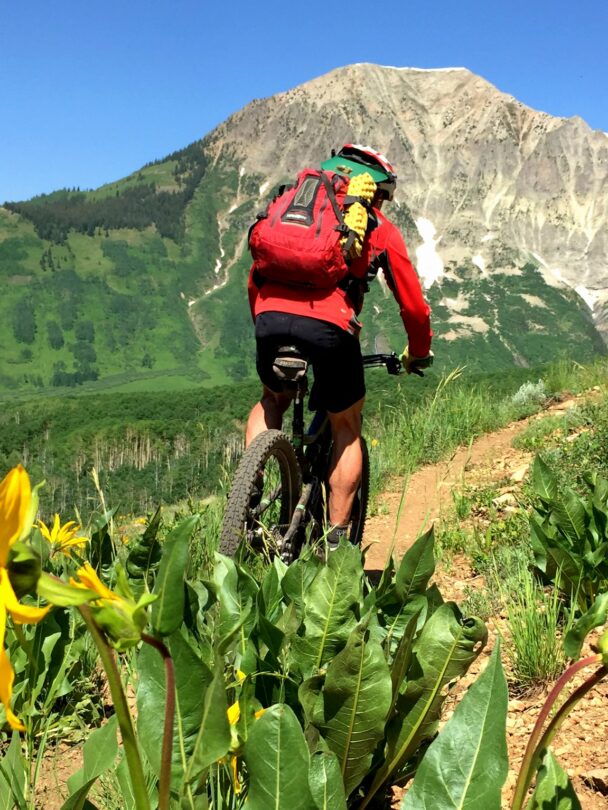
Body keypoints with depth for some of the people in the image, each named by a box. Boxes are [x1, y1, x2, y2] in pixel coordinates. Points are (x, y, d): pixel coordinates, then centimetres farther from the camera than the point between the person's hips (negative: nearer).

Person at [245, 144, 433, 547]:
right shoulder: (379, 228, 22)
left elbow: (255, 280, 32)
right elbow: (413, 304, 22)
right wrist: (419, 354, 39)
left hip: (271, 315, 3)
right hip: (329, 325, -3)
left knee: (272, 400, 33)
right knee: (347, 429, 20)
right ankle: (336, 539, 19)